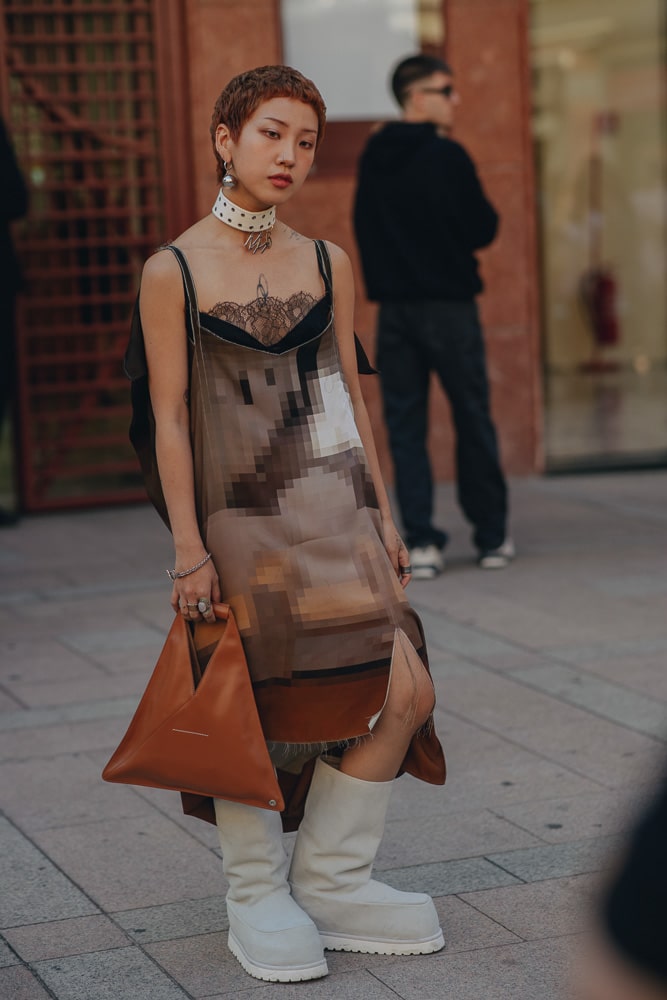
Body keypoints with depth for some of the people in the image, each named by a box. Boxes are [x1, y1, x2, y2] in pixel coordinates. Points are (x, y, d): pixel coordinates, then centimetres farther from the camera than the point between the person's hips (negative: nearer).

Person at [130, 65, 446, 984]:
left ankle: (329, 882, 15)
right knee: (248, 709, 2)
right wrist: (187, 546, -9)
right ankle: (257, 896, 22)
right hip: (238, 516, -4)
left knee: (405, 695, -2)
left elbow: (351, 394, 13)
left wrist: (381, 515, 11)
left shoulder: (327, 265, 8)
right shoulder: (173, 272, -4)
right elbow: (168, 417, -5)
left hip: (333, 509, 4)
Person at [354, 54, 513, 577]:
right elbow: (484, 229, -7)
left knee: (405, 426, 5)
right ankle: (492, 538, 16)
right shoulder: (448, 156, -11)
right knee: (473, 421, 7)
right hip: (450, 306, -4)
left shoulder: (373, 157, 6)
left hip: (394, 308, 4)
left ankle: (421, 542, -2)